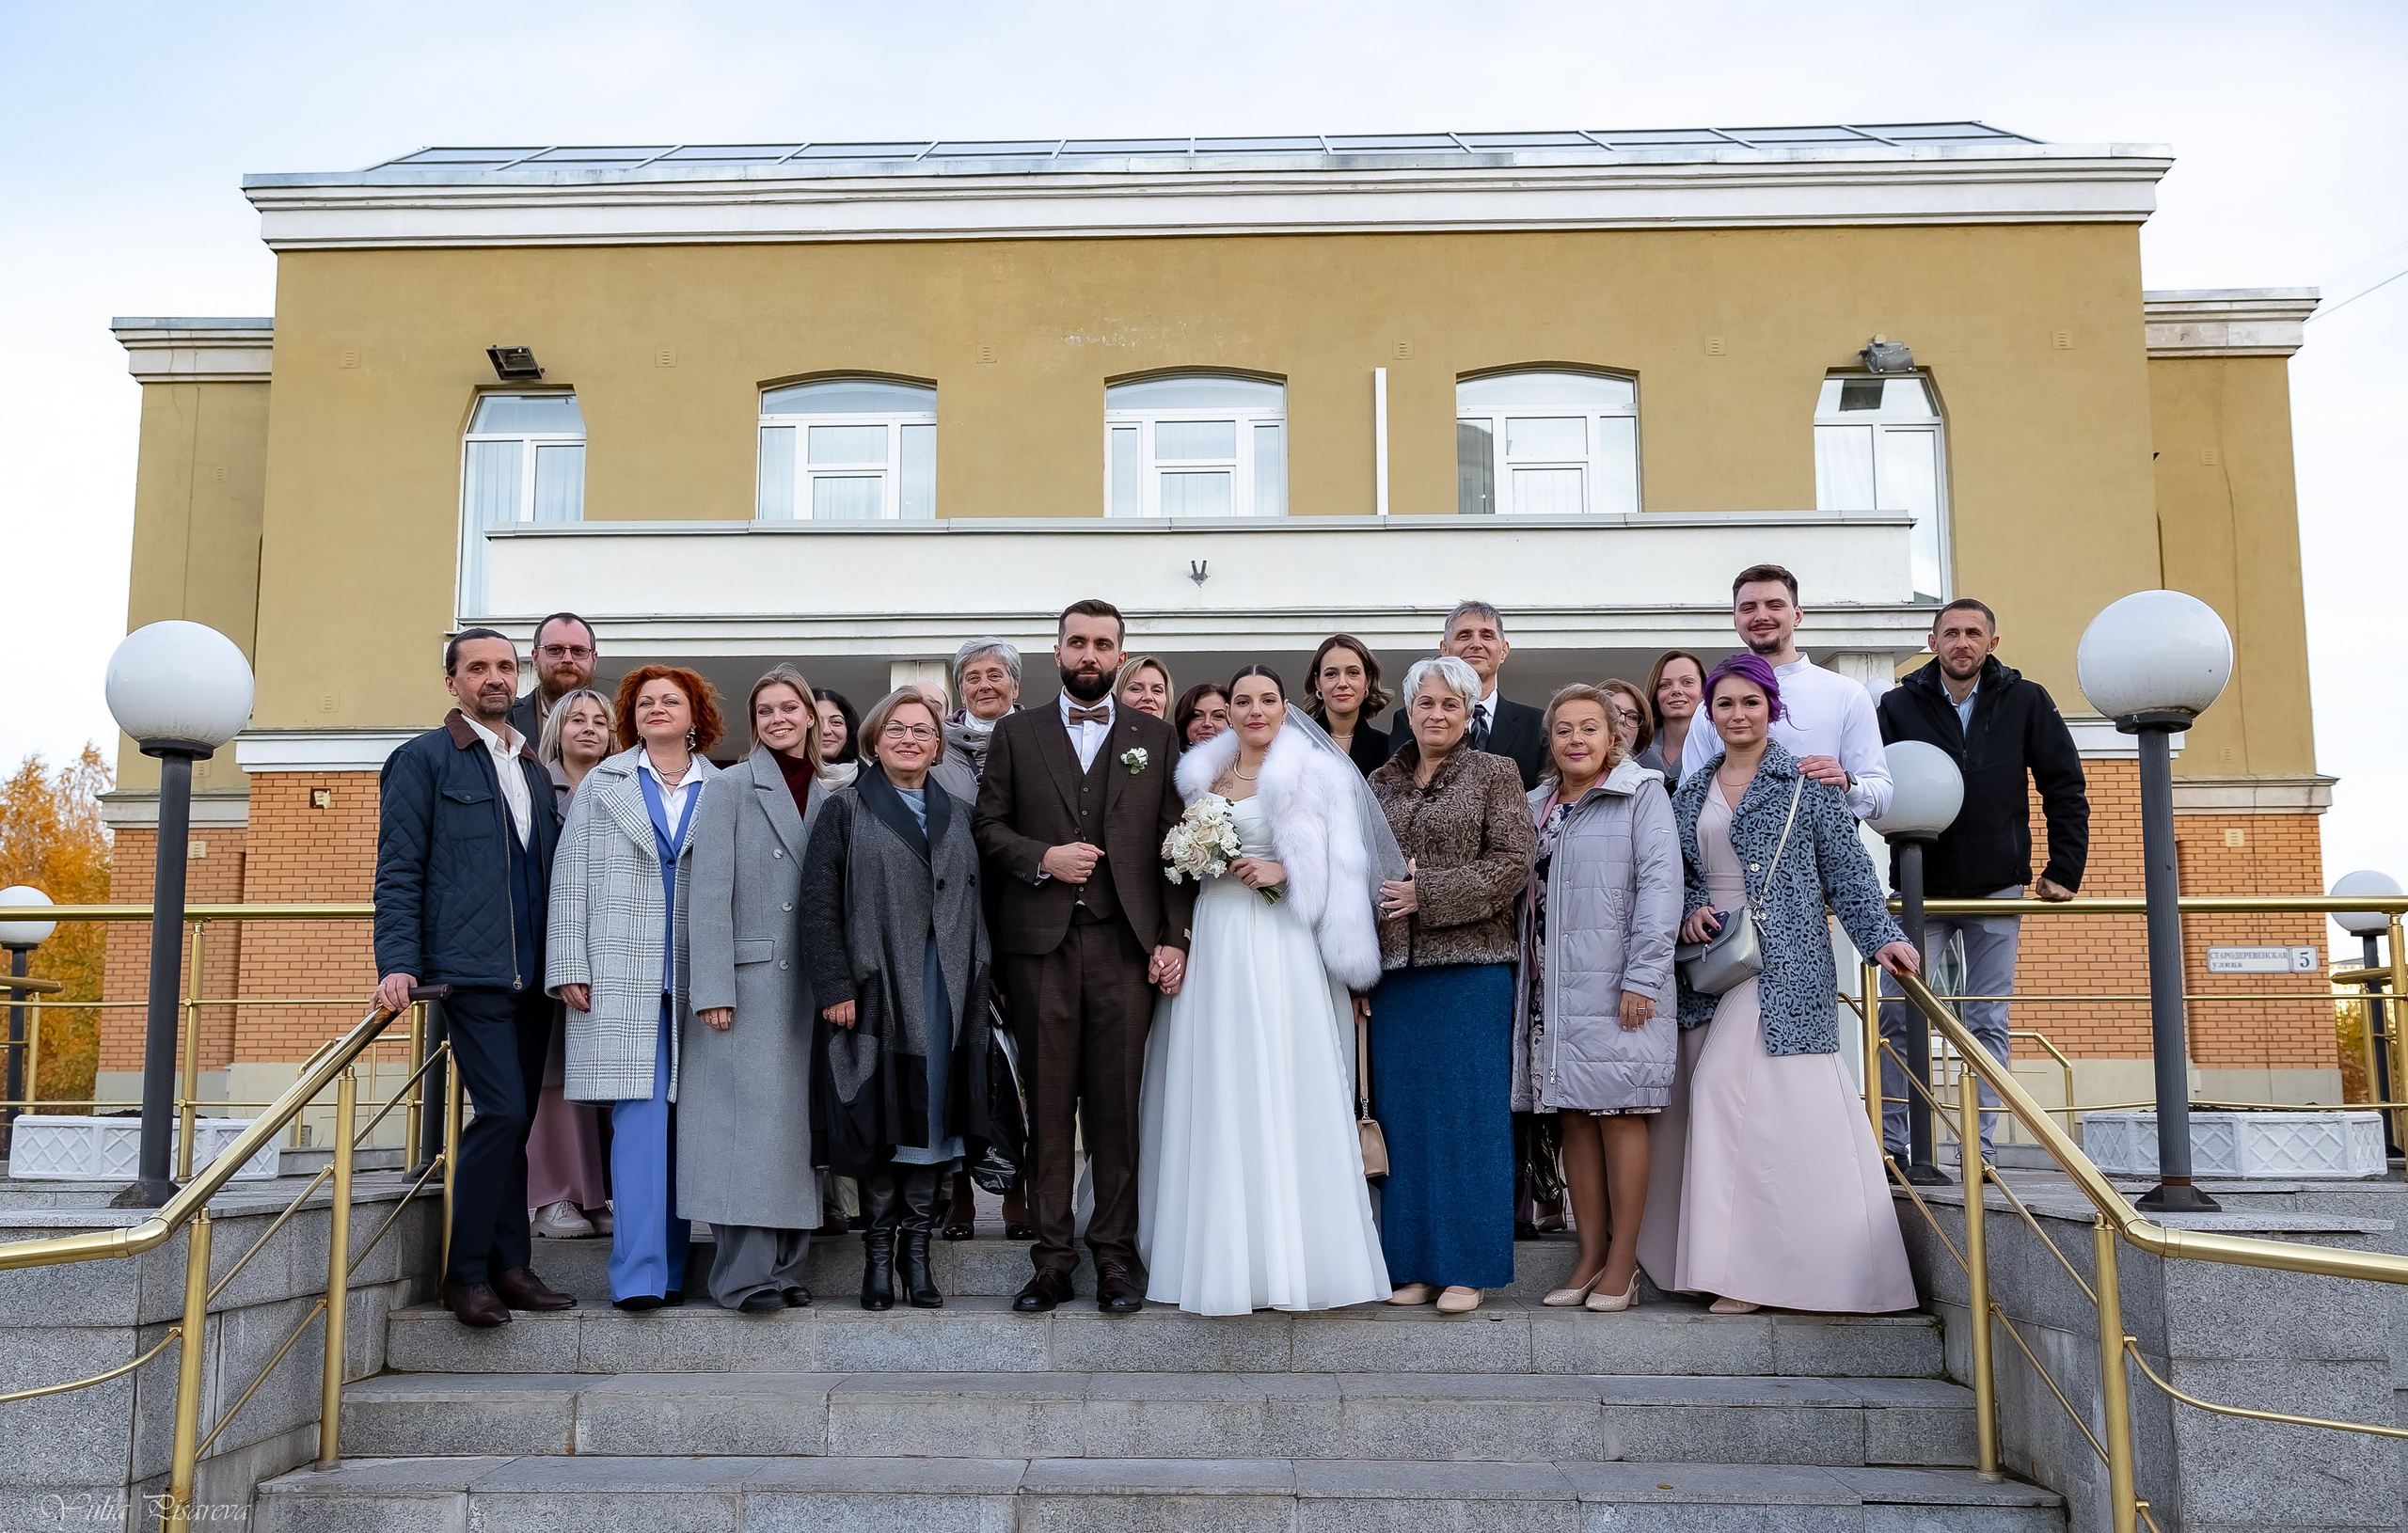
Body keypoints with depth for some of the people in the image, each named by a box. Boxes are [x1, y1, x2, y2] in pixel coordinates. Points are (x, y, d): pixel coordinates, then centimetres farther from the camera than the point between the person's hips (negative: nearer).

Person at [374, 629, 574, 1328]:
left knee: (516, 1121, 7)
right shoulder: (425, 759, 2)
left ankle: (510, 1267, 13)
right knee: (502, 1112, -13)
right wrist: (399, 964, -14)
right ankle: (467, 1273, -2)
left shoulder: (533, 771, 20)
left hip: (530, 976, 6)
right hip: (471, 973, -6)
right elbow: (399, 870, -4)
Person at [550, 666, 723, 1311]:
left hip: (695, 980, 1)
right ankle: (639, 1273, -9)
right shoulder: (603, 785, 12)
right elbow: (571, 877, 7)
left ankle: (669, 1267, 9)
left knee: (682, 1118, 2)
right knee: (640, 1115, -8)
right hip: (621, 977, -1)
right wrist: (570, 967, -2)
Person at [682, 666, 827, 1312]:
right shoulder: (729, 788, 1)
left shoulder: (826, 798, 15)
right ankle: (744, 1273, -7)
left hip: (806, 985, 5)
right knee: (749, 1113, -10)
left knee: (797, 1118, 5)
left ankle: (784, 1267, 10)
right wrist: (712, 988, -14)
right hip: (746, 979, -5)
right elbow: (710, 893, -6)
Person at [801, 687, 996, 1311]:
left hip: (945, 987, 3)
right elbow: (819, 904, -3)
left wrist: (980, 984, 6)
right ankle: (879, 1251, 10)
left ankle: (917, 1248, 12)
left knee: (934, 1112, 3)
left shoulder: (956, 816, 16)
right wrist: (835, 986, -11)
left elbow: (973, 905, 13)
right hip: (874, 985, -3)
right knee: (880, 1117, -1)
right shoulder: (844, 810, 4)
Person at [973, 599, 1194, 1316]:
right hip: (1040, 944, 0)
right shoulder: (1016, 734, 11)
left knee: (1118, 1105, 1)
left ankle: (1115, 1256, 9)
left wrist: (1175, 938, -1)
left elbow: (1174, 844, 7)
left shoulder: (1154, 738, 12)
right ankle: (1051, 1257, 10)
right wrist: (1042, 858, -11)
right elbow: (989, 826, 7)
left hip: (1125, 945, 0)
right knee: (1047, 1104, 2)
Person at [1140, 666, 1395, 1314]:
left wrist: (1283, 870, -13)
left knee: (1285, 1088, -6)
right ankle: (1222, 1254, 10)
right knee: (1216, 1096, 3)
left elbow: (1342, 864, -1)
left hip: (1282, 945, -4)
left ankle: (1295, 1254, 1)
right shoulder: (1202, 774, 16)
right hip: (1213, 944, 4)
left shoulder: (1315, 774, 4)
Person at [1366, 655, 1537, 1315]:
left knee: (1468, 1111, -2)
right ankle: (1414, 1263, 13)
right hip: (1395, 969, 4)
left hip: (1470, 968, -4)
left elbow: (1512, 863, -6)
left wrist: (1430, 893, -14)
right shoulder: (1382, 783, 15)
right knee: (1404, 1112, 5)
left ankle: (1468, 1266, 6)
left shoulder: (1495, 774, 4)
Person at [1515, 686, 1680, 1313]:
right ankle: (1590, 1256, 14)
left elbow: (1660, 886, -9)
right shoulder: (1536, 806, 16)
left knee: (1619, 1115, -2)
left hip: (1616, 989, -5)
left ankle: (1623, 1261, 6)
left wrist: (1642, 978, -15)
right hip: (1553, 989, 5)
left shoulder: (1642, 796, -1)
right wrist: (1525, 977, 7)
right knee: (1574, 1117, 7)